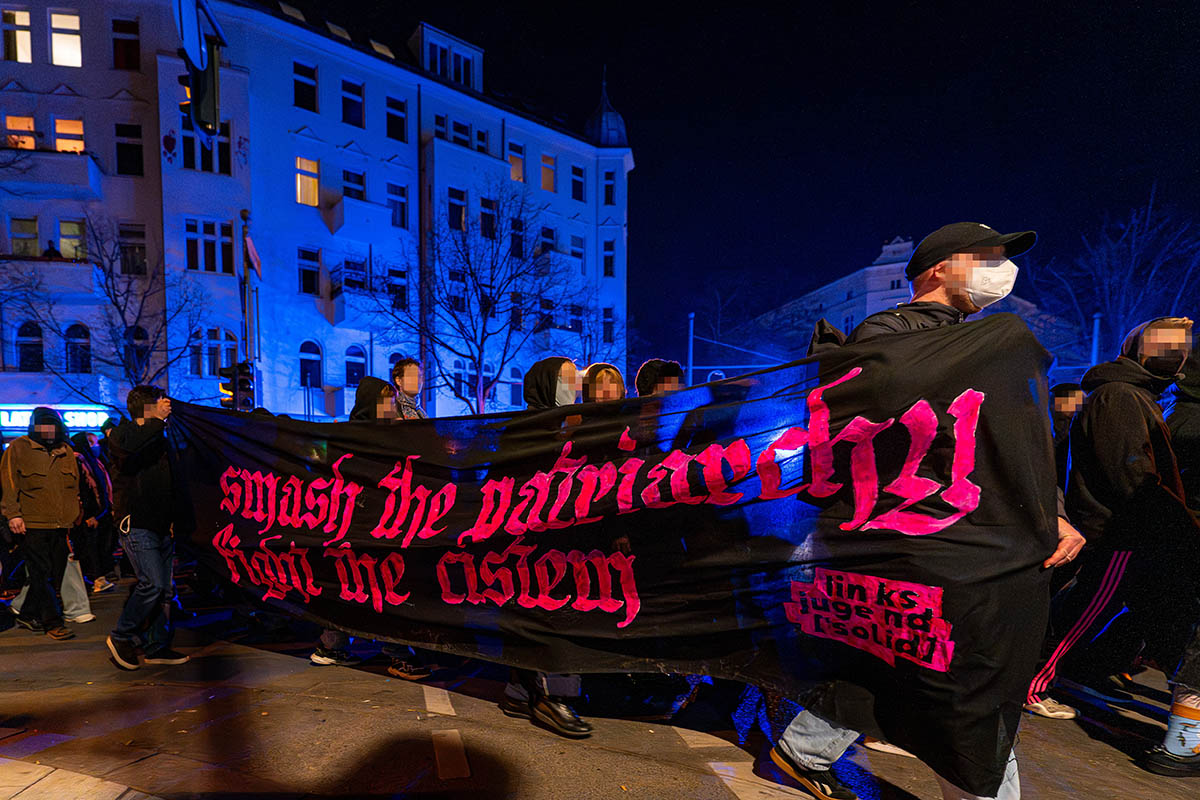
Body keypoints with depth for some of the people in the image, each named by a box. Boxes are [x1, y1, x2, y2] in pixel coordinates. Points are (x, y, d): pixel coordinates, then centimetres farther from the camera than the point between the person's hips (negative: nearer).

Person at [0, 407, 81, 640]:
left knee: (55, 574, 8)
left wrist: (76, 518, 19)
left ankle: (28, 615, 25)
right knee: (41, 573, -4)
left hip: (61, 525, 5)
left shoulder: (66, 451, 15)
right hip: (32, 524, -5)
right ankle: (53, 622, 2)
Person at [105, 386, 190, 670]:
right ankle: (121, 638, 7)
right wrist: (157, 420, -24)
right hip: (136, 525, -8)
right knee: (152, 584, -14)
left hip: (162, 526, 8)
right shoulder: (124, 432, -4)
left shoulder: (159, 437, 19)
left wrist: (175, 518, 18)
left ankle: (157, 648, 16)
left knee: (165, 588, 8)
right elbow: (125, 447, -32)